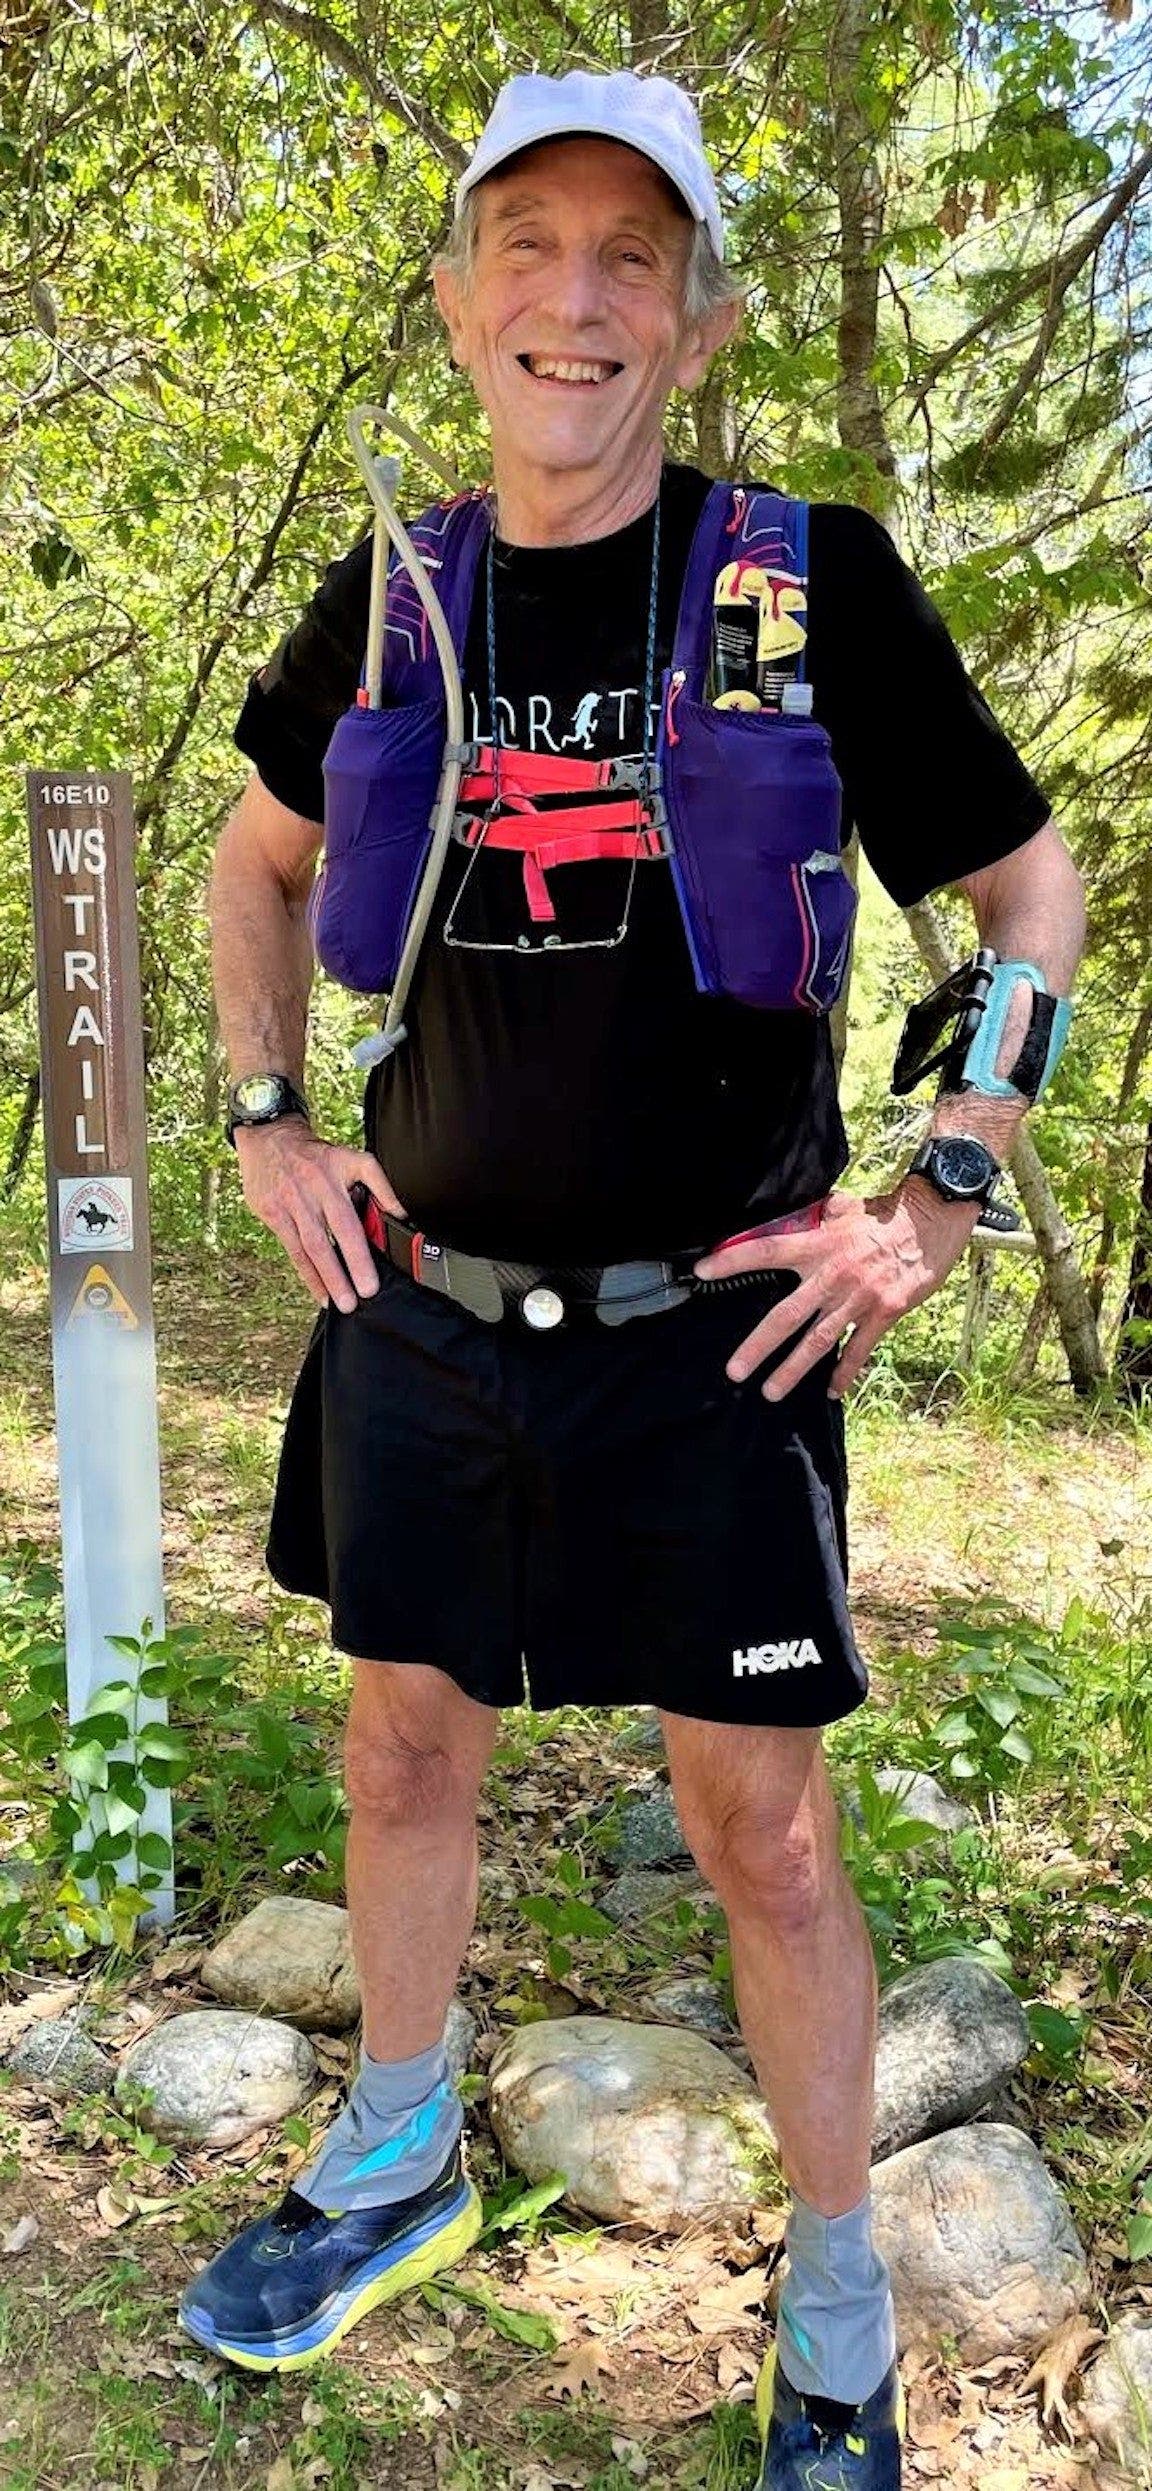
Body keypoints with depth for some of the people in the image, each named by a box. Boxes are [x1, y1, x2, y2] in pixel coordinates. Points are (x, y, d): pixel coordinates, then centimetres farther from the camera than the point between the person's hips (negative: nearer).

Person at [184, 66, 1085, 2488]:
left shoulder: (814, 584, -7)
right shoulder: (388, 606, 3)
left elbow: (1035, 885, 0)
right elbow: (261, 856, 20)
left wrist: (941, 1194, -9)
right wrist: (266, 1121, 9)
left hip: (707, 1335, -3)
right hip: (422, 1308, 4)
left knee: (759, 1822, 5)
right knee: (406, 1745, 17)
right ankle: (400, 2163, 43)